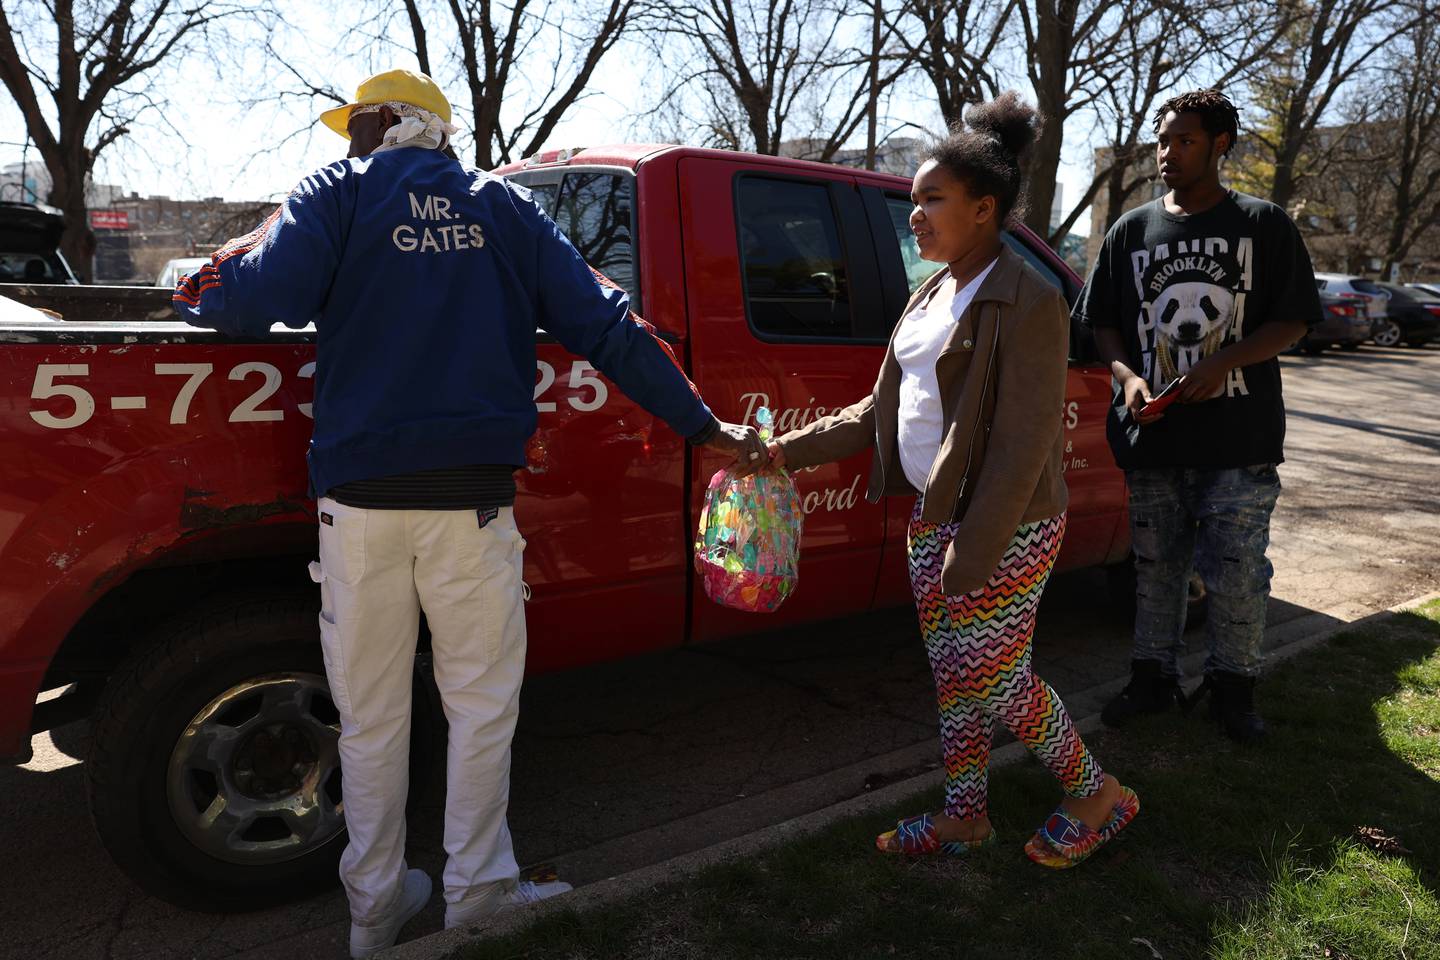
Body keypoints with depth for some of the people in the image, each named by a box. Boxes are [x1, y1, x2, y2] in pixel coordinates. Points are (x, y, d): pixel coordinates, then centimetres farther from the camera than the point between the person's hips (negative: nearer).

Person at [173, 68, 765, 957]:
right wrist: (703, 425, 9)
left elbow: (258, 296, -11)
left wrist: (201, 289, 13)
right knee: (483, 702, 12)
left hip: (361, 498, 0)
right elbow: (603, 324, 5)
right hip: (473, 500, 1)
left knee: (371, 715, 13)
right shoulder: (504, 205, 10)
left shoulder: (340, 194, 4)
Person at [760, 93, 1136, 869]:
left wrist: (972, 555, -21)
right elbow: (883, 408, 13)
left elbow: (1021, 446, -20)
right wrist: (790, 450, 7)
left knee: (988, 678, 2)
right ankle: (964, 817, 31)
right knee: (954, 674, 14)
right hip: (933, 516, 8)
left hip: (1003, 528, -8)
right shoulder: (935, 295, 10)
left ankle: (1096, 794, 26)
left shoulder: (1027, 303, -16)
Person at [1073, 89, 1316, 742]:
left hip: (1240, 441, -2)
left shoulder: (1264, 225, 2)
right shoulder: (1132, 230, 9)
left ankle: (1233, 687, 21)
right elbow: (1102, 322, 11)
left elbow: (1294, 320, 0)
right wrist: (1129, 377, -8)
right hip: (1152, 437, 3)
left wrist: (1222, 363, -16)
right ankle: (1154, 677, 26)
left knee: (1236, 573, 2)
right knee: (1156, 567, 12)